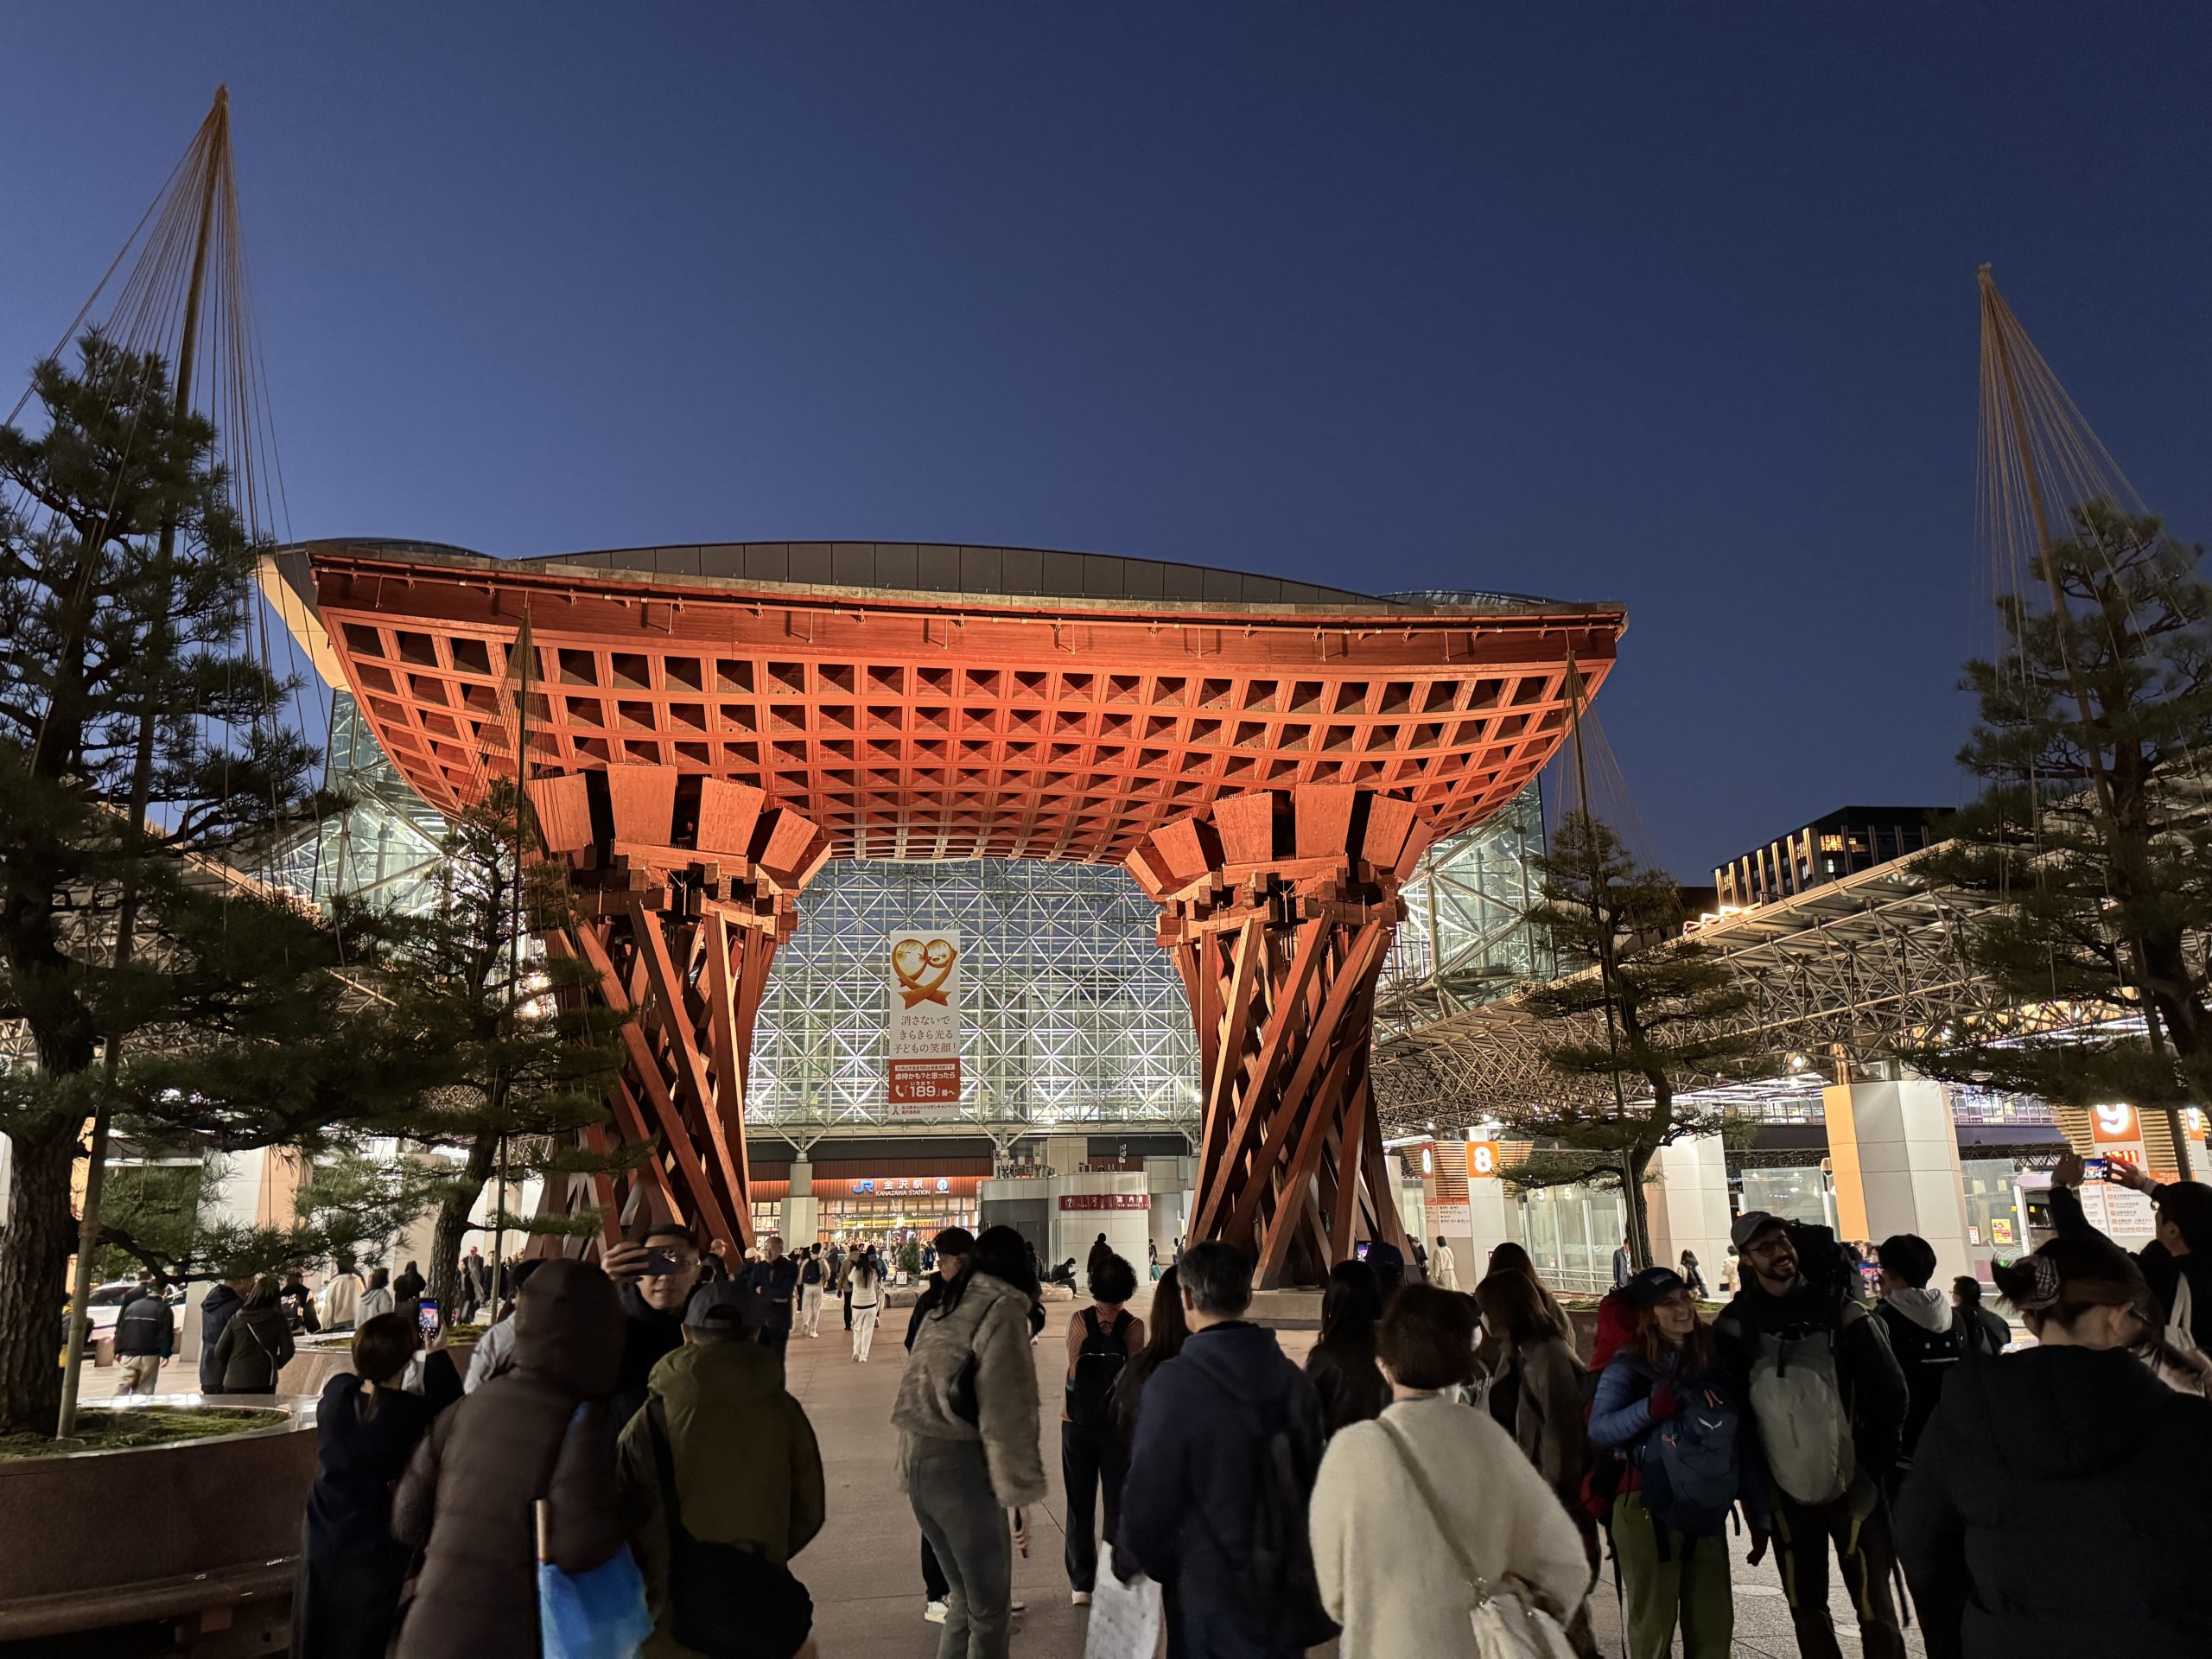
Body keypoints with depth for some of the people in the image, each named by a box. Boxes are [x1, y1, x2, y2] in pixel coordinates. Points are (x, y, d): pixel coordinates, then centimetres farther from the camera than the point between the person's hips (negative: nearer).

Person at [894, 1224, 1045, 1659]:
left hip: (919, 1461, 7)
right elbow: (1006, 1411, -13)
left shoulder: (941, 1310, 14)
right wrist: (1019, 1493, -11)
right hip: (963, 1465, -7)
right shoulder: (1003, 1310, -7)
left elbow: (915, 1392, 15)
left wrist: (910, 1465, 18)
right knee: (990, 1610, 5)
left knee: (963, 1597, 19)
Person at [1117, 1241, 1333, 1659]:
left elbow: (1148, 1491, -16)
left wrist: (1128, 1561, 3)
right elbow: (1312, 1479, 8)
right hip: (1285, 1589, 5)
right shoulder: (1293, 1378, -2)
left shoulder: (1172, 1385, -21)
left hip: (1208, 1593, -5)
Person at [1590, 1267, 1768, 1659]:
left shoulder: (1714, 1361, 8)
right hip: (1647, 1512, -4)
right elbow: (1598, 1430, -16)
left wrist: (1758, 1515, 11)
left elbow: (1743, 1445, 11)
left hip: (1707, 1513, 4)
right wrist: (1650, 1409, -29)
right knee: (1654, 1626, 0)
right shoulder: (1629, 1366, -4)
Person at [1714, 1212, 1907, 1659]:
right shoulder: (1736, 1323, -3)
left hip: (1852, 1485, -2)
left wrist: (1873, 1462, -5)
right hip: (1786, 1491, 2)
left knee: (1873, 1605, 3)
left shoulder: (1841, 1311, -6)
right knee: (1805, 1606, 12)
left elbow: (1890, 1391, -3)